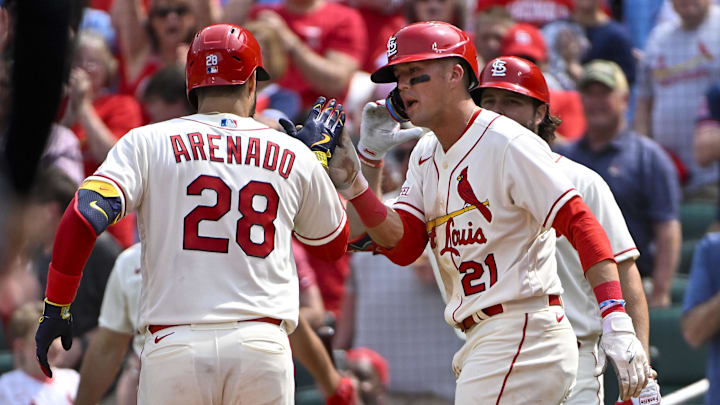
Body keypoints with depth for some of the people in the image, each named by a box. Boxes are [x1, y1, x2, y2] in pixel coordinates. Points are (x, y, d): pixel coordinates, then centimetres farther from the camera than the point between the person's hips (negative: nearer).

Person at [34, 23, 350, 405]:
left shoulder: (148, 143, 5)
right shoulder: (294, 155, 12)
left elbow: (82, 219, -8)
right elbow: (334, 245, 28)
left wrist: (55, 309, 1)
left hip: (175, 344, -1)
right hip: (263, 344, 1)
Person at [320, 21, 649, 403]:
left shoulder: (507, 143, -10)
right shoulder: (426, 156, 16)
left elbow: (580, 224, -16)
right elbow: (402, 246, 7)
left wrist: (616, 322, -26)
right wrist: (354, 186, -9)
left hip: (524, 333, -9)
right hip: (478, 343, 9)